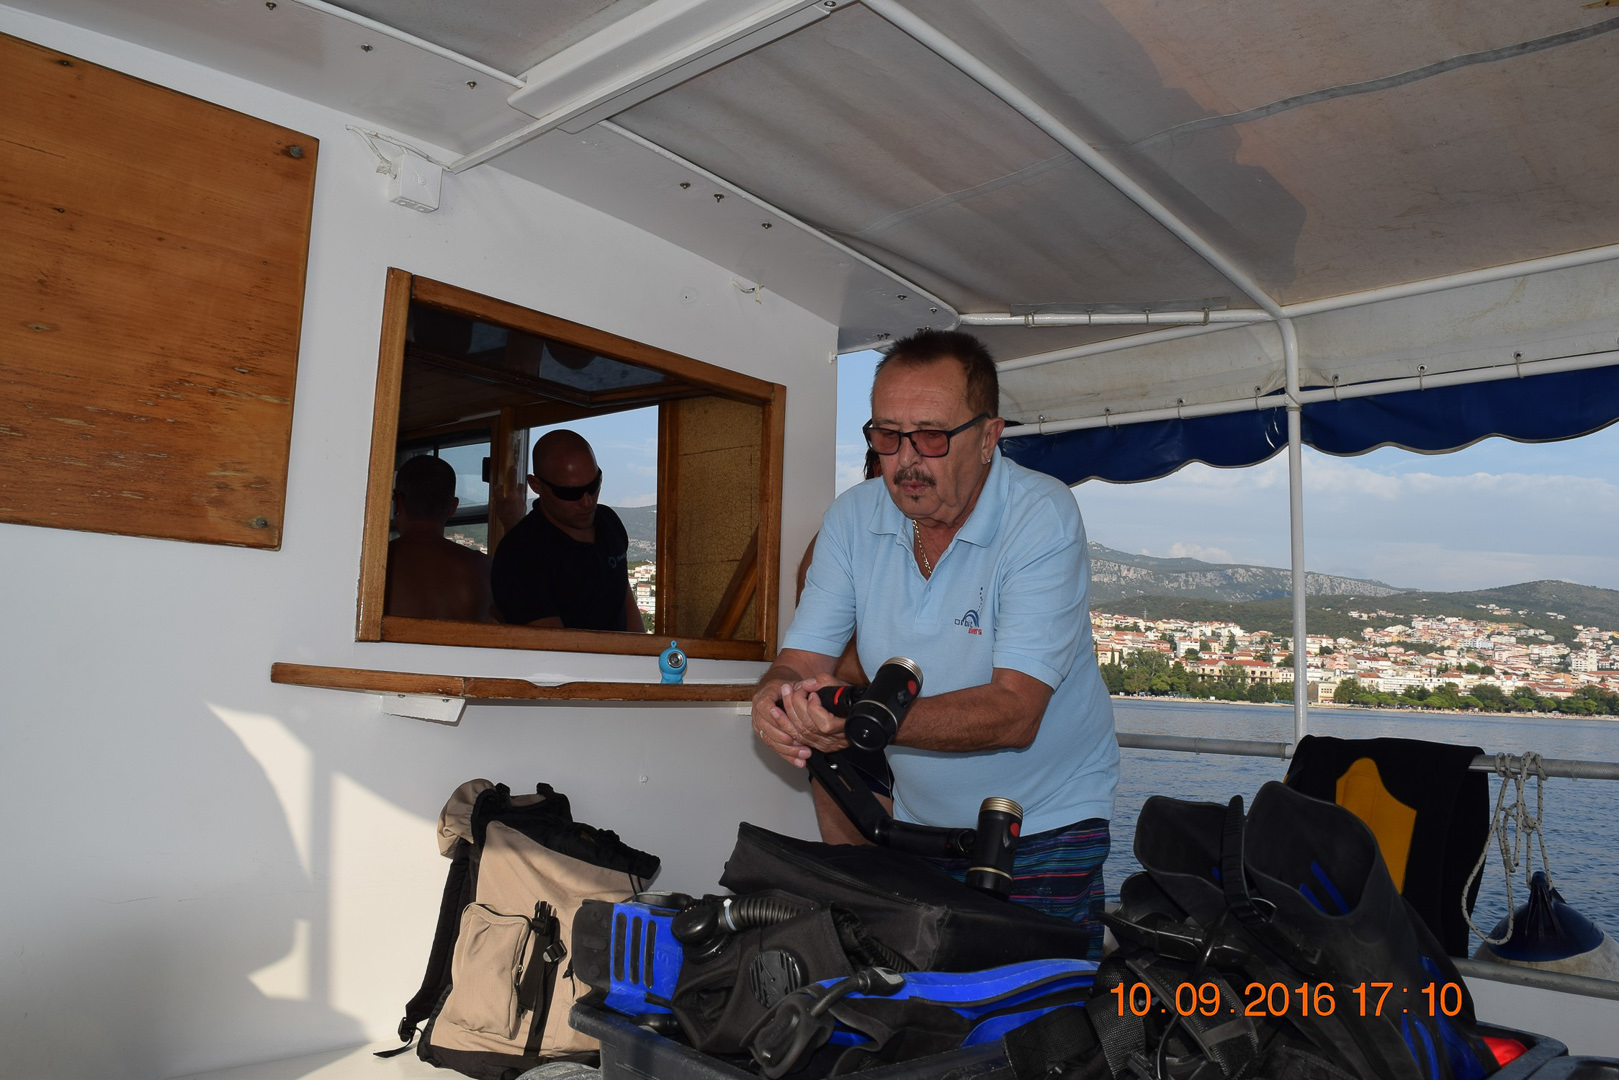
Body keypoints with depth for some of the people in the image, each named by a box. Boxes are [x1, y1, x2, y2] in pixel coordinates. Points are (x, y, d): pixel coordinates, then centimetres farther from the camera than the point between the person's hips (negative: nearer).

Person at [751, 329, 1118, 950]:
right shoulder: (852, 519, -3)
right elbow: (802, 658, -5)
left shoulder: (1042, 516, -18)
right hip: (918, 824, 4)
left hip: (1045, 827, -3)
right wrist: (775, 697, -28)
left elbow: (1015, 711, -25)